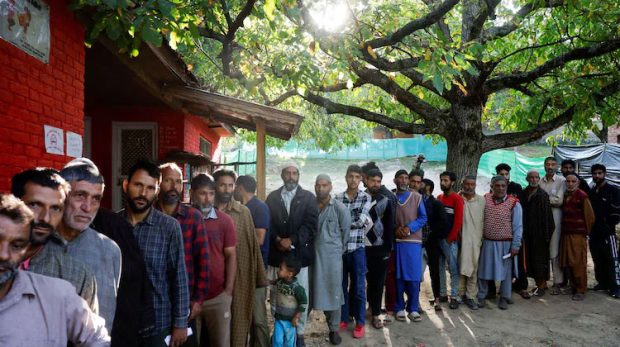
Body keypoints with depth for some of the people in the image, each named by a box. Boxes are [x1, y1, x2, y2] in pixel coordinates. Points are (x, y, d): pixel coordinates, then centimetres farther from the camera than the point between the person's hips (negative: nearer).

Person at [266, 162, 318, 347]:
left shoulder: (308, 197, 4)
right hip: (276, 255, 1)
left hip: (299, 254, -1)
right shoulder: (272, 197, 9)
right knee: (276, 296, 7)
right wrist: (277, 240, -13)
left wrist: (292, 240, -13)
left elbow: (311, 224, -6)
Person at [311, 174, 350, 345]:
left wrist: (337, 248, 9)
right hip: (311, 255, 1)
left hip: (332, 256, -1)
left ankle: (334, 329, 22)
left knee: (333, 291, 8)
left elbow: (345, 231, 2)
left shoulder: (340, 208, -6)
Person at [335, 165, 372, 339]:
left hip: (357, 247, -2)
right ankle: (343, 318, 28)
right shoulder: (337, 198, 5)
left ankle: (360, 323, 19)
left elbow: (361, 220, -13)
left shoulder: (366, 197, -1)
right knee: (341, 285, 13)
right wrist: (355, 221, -6)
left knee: (358, 287, 6)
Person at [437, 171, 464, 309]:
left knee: (453, 268, 0)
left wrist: (450, 238, -12)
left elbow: (458, 221, -12)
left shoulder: (457, 198, -7)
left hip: (450, 239, -6)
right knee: (440, 267, 11)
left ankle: (454, 297, 6)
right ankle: (442, 293, 21)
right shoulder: (439, 198, 11)